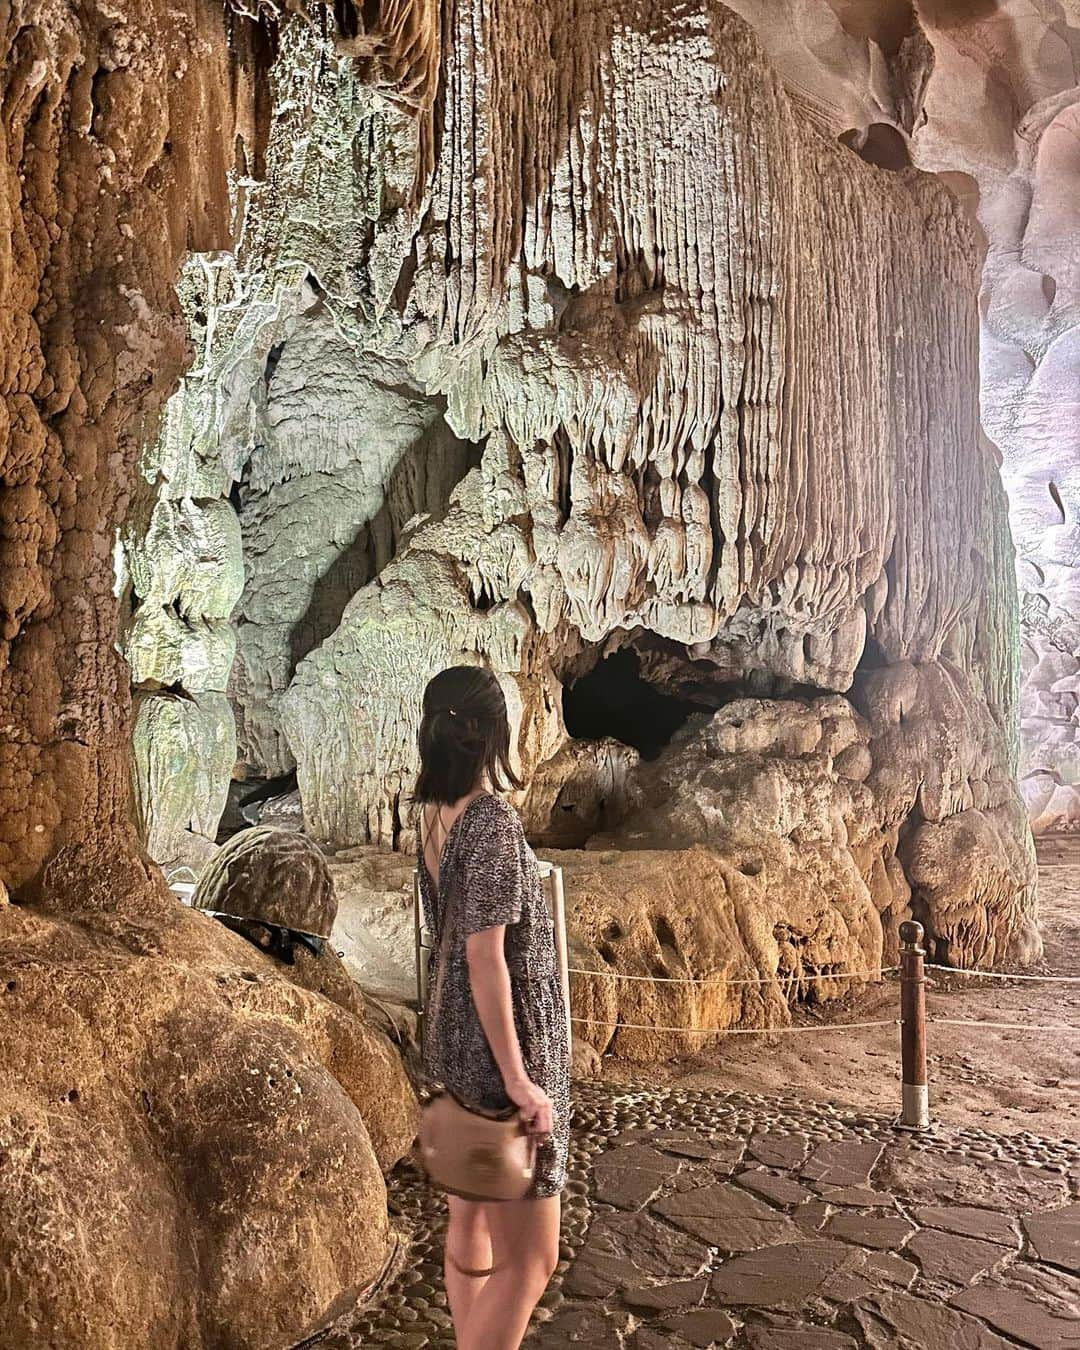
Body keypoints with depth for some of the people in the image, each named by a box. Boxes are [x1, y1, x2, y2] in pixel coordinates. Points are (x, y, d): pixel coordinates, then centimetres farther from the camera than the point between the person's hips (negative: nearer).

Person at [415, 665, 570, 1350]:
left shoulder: (436, 816, 5)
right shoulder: (493, 819, -21)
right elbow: (485, 955, -23)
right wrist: (518, 1078, -19)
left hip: (455, 1040, 9)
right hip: (500, 1047, -9)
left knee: (470, 1220, 19)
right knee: (529, 1259, 1)